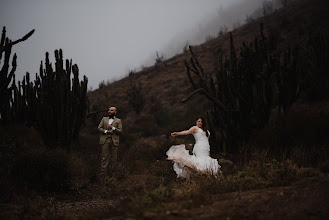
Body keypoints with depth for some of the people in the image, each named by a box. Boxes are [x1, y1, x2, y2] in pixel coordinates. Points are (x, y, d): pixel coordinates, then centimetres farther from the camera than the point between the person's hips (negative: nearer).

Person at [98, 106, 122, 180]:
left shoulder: (118, 121, 11)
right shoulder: (104, 119, 16)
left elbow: (120, 131, 2)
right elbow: (99, 128, 9)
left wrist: (113, 128, -13)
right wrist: (106, 131, -7)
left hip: (114, 141, 0)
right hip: (105, 140, 1)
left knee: (114, 157, 2)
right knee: (104, 157, -3)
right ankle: (103, 173, -3)